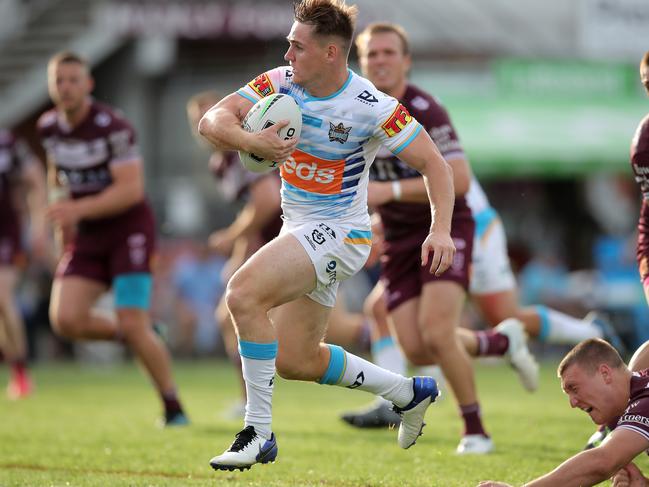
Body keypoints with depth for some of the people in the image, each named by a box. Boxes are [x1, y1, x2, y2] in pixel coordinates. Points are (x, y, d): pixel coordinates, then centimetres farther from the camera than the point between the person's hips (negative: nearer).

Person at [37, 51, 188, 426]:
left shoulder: (112, 127, -18)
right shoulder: (48, 127, 3)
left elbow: (132, 190, -22)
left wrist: (79, 210, -30)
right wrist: (63, 217, 17)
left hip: (128, 230, -6)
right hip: (86, 239, 6)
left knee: (134, 327, -14)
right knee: (66, 320, -13)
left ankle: (174, 409, 4)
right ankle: (135, 337, 15)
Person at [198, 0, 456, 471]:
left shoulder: (371, 107, -19)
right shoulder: (279, 83, -4)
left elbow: (434, 163, -13)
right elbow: (212, 121, -10)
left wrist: (441, 230, -27)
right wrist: (252, 141, -32)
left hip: (338, 233, -8)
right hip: (299, 229, 8)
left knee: (243, 293, -28)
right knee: (295, 361, 13)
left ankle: (259, 432, -21)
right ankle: (409, 392, 33)